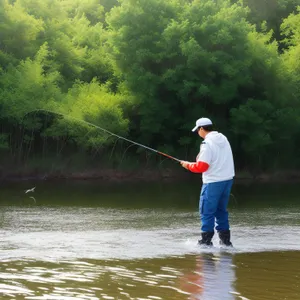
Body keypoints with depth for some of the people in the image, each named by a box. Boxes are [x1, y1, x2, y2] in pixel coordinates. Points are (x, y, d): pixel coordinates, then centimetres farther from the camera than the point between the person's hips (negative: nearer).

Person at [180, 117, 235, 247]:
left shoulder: (207, 143, -16)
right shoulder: (223, 138, 10)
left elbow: (201, 167, -19)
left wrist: (188, 165, -2)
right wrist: (200, 160, 14)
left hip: (213, 182, -8)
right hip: (228, 179, 8)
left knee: (206, 212, -1)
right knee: (221, 211, 17)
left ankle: (206, 242, 0)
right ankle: (225, 241, 19)